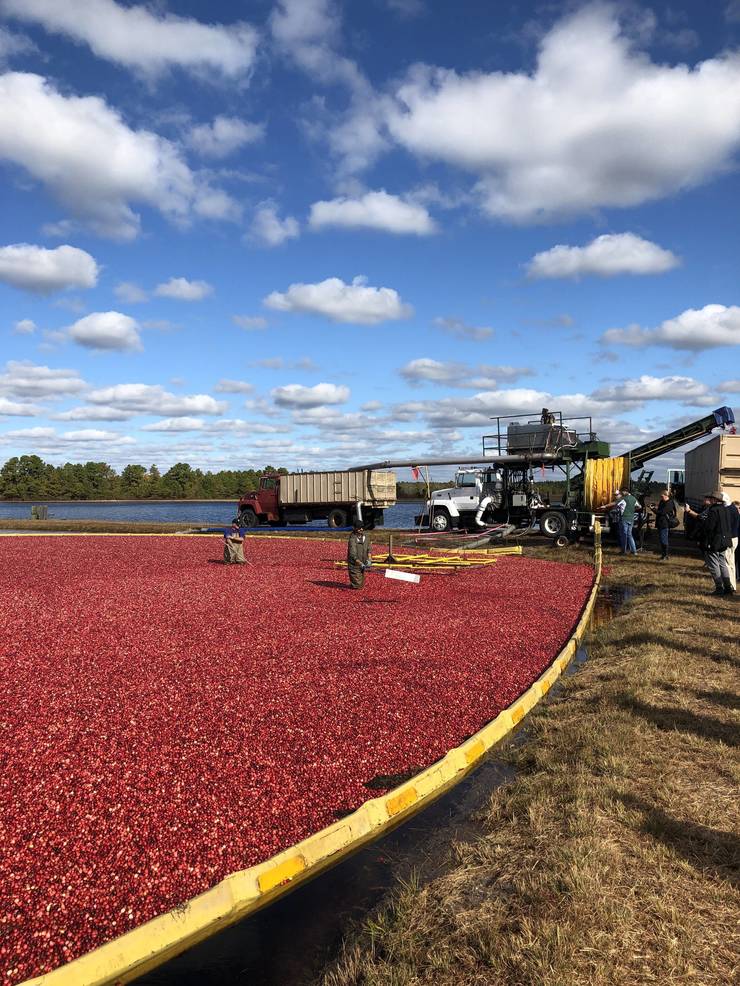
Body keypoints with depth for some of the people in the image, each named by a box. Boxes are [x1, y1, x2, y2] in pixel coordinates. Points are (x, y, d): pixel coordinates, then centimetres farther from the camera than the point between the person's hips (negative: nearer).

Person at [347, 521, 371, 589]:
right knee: (357, 585, -3)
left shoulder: (365, 537, -2)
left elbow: (368, 549, 7)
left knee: (361, 584, 16)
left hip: (362, 564, 6)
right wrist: (361, 564, -30)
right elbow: (353, 555, -24)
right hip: (354, 565, -6)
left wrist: (368, 560, -7)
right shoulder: (352, 540, -22)